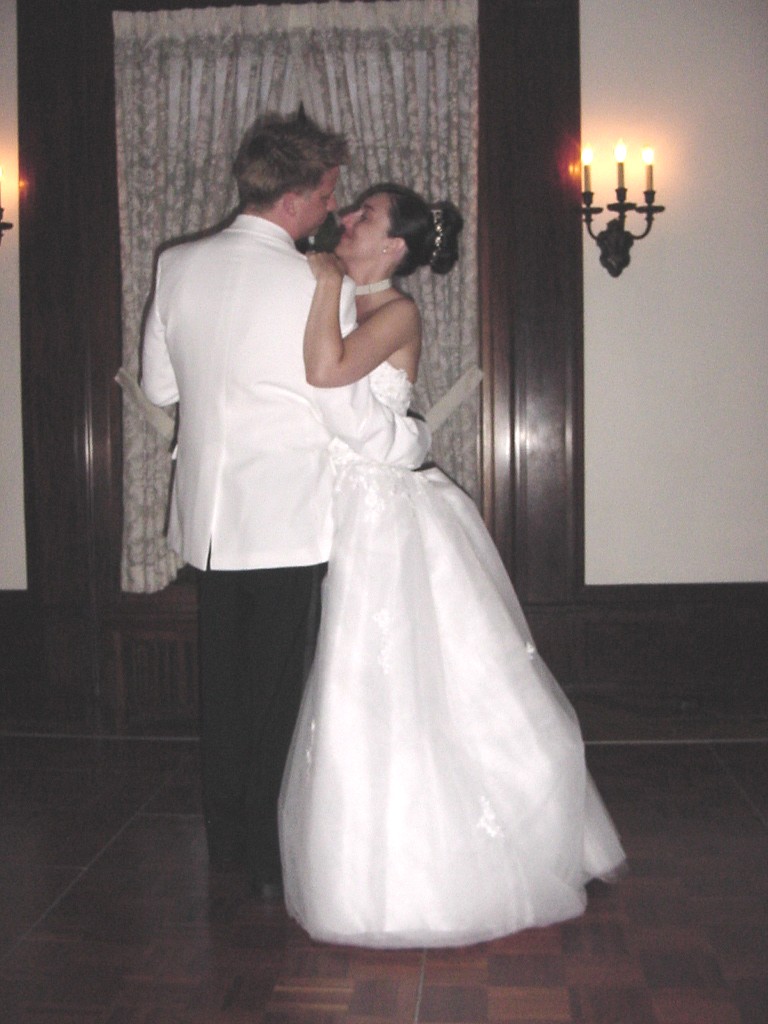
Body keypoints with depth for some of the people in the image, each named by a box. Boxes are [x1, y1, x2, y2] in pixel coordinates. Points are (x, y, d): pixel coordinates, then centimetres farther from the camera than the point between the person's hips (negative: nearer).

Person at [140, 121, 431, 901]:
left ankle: (225, 841, 30)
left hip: (207, 514, 5)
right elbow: (353, 416, -13)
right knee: (276, 688, 7)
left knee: (222, 681, 16)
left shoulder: (176, 267, 0)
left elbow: (159, 385, 9)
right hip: (282, 518, -5)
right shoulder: (317, 289, -17)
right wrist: (417, 440, 6)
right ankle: (271, 858, 19)